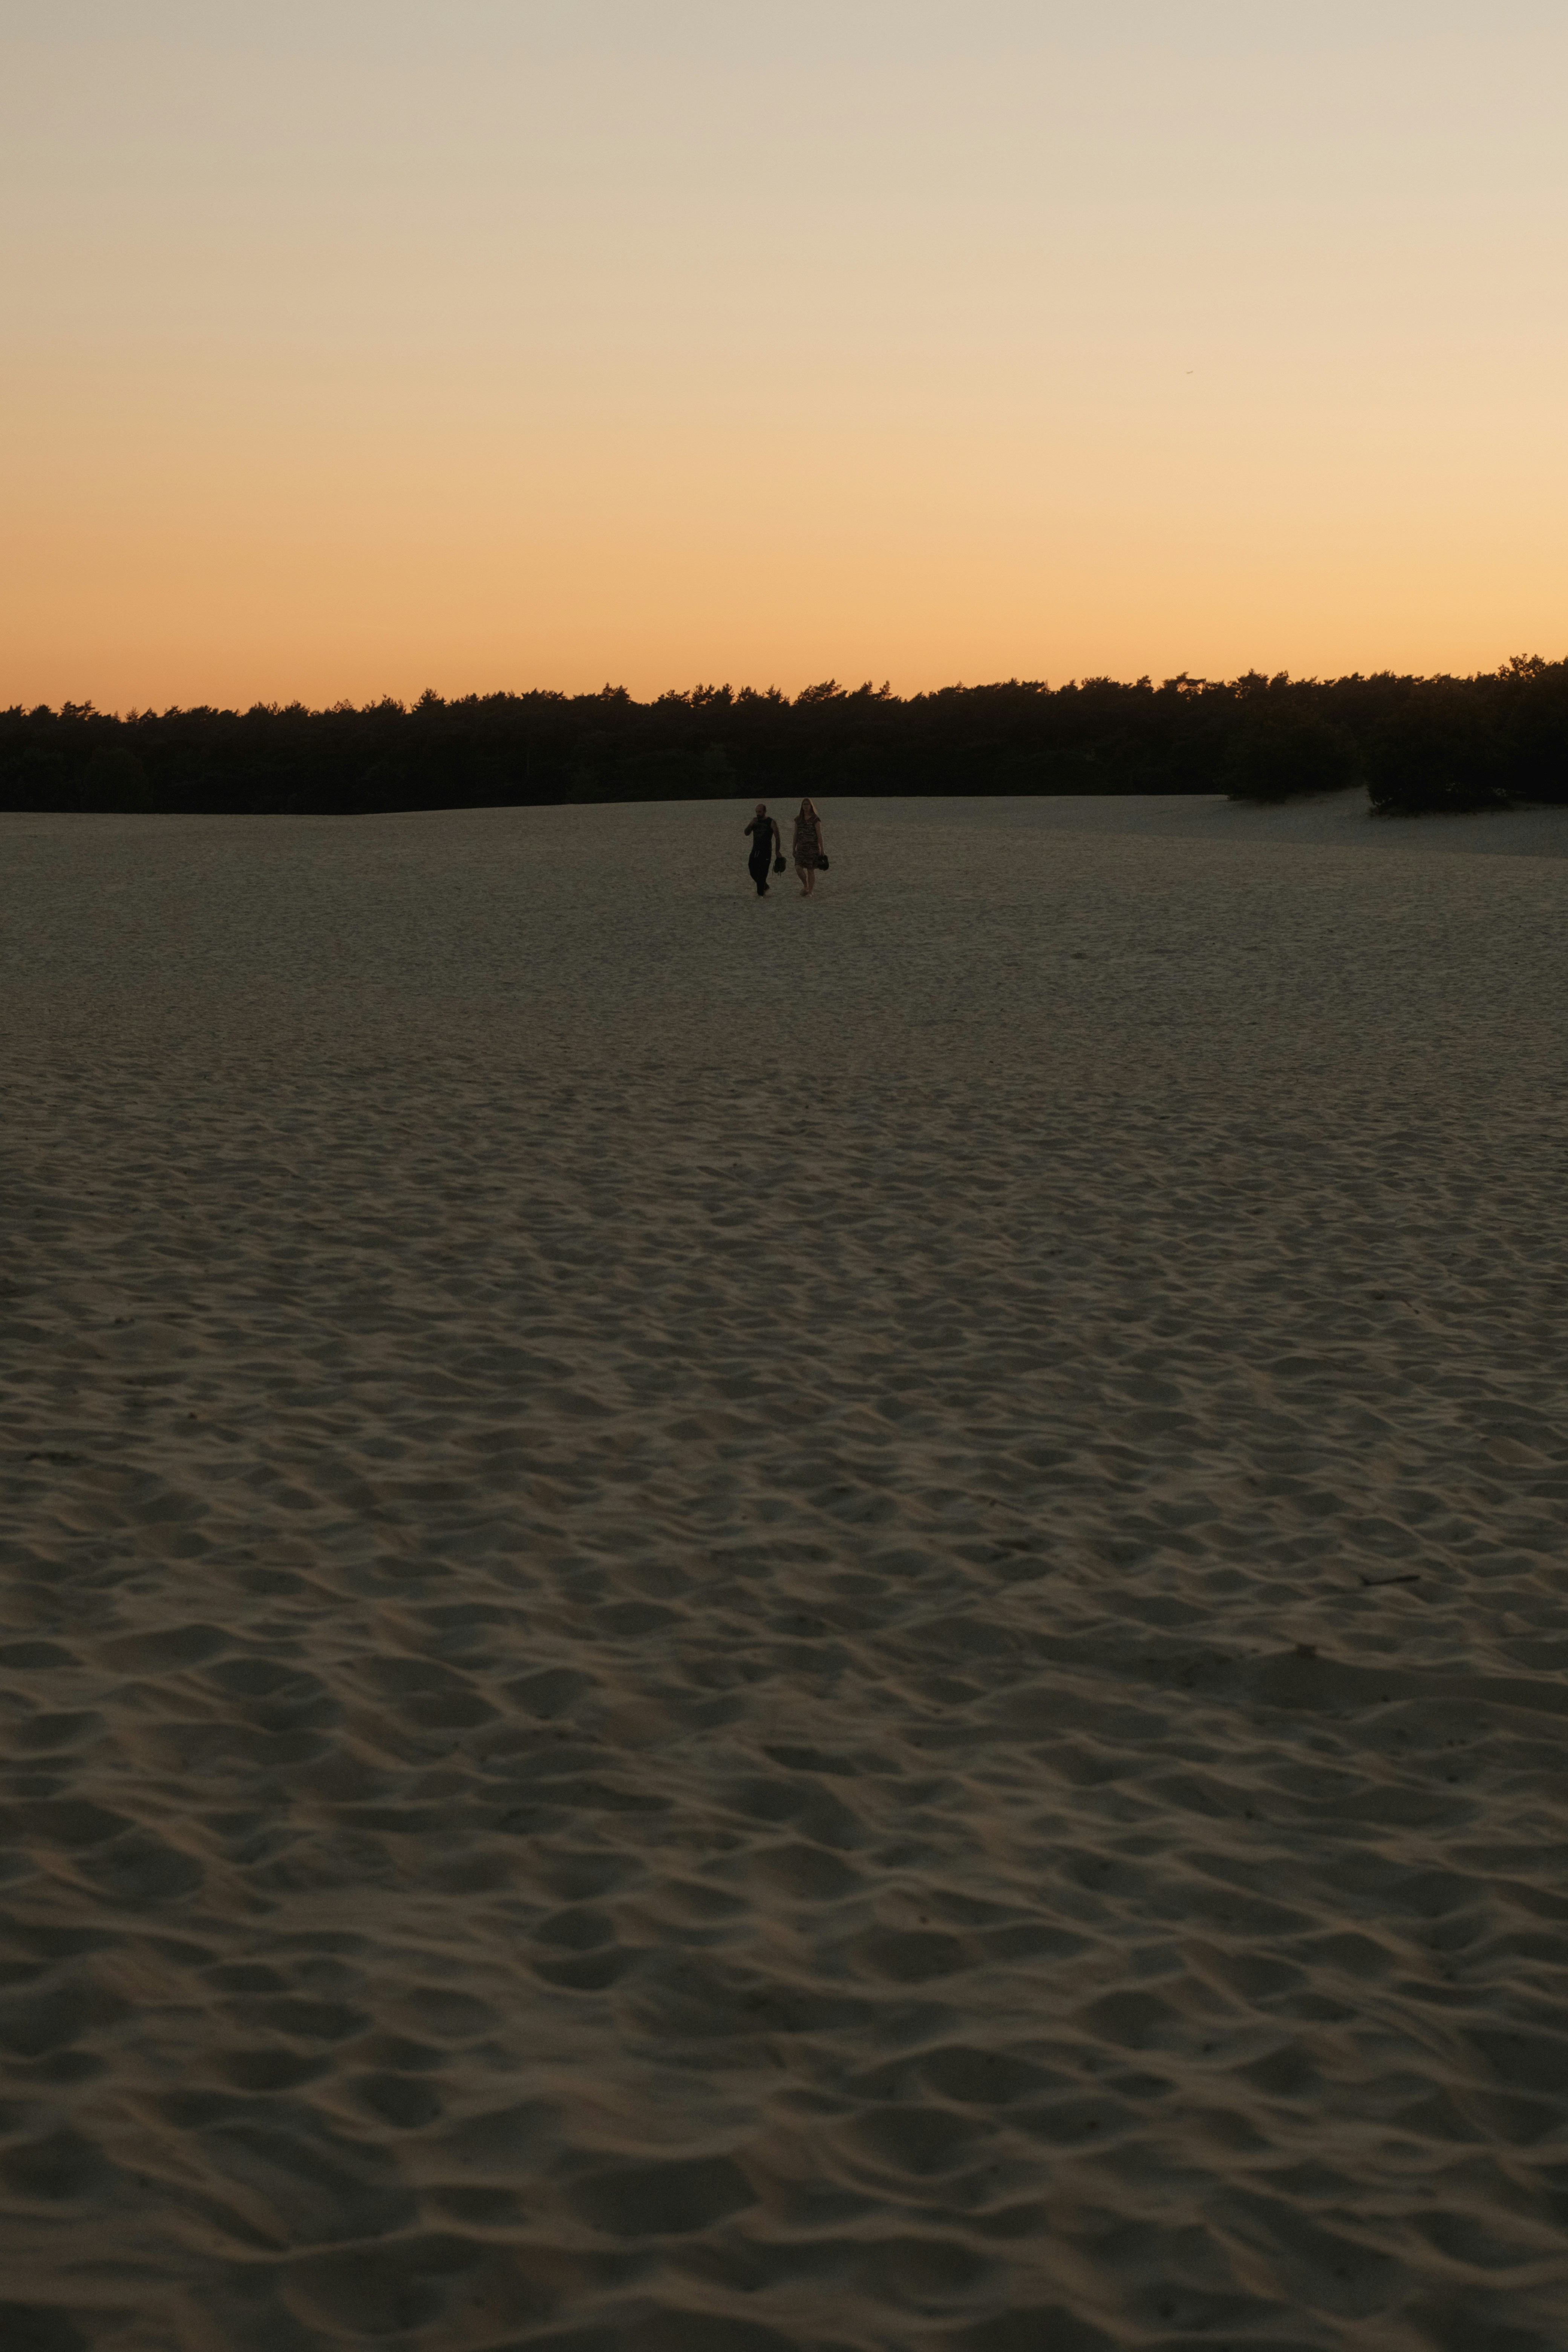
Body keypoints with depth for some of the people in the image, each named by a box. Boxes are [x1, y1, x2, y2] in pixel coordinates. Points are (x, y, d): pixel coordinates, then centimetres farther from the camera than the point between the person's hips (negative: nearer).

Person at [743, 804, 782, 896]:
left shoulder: (771, 822, -6)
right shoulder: (755, 821, 9)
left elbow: (777, 837, -5)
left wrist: (777, 851, -9)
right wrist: (751, 825, -15)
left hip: (766, 851, -6)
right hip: (755, 850, 6)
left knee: (762, 874, -9)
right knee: (753, 872, 7)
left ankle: (761, 894, -5)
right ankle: (765, 887, 28)